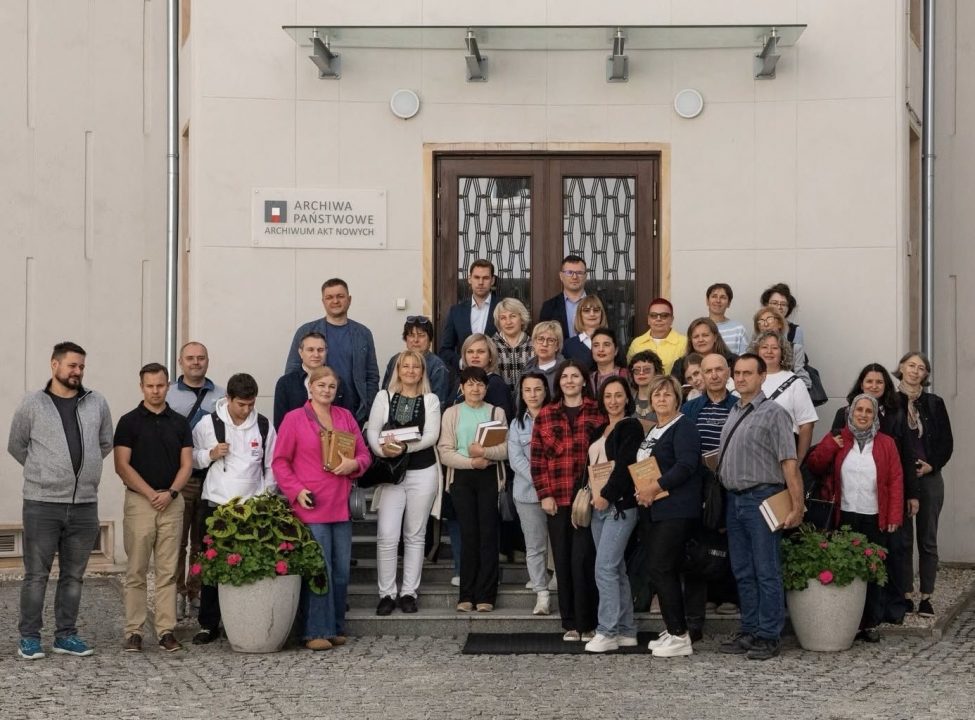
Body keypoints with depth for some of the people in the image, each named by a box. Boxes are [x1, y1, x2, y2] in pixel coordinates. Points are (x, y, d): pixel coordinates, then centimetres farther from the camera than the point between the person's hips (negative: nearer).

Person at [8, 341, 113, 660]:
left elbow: (105, 444, 18)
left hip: (85, 504, 3)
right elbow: (16, 446, 9)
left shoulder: (97, 403, 6)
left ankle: (66, 635, 19)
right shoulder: (33, 403, -1)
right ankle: (29, 637, 11)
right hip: (42, 504, -3)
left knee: (74, 575, 10)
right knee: (36, 574, 2)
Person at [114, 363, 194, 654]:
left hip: (172, 503, 3)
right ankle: (134, 631, 5)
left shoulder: (179, 422, 8)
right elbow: (122, 465, -7)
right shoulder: (129, 421, -1)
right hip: (138, 502, -3)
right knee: (136, 571, 0)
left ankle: (166, 630, 7)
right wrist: (151, 493, -12)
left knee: (168, 571, 4)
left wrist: (170, 492, -10)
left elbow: (186, 464, 5)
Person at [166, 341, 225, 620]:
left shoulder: (222, 397, 11)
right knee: (177, 540, -2)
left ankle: (198, 592, 17)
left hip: (213, 478, 2)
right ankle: (177, 594, 4)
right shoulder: (168, 395, 5)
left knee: (204, 541, 8)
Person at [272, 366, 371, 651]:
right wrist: (297, 491, -12)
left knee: (341, 571, 8)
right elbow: (280, 461, 0)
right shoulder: (294, 419, 0)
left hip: (341, 506, 5)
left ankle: (336, 628, 19)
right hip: (310, 505, -5)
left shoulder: (345, 417, 13)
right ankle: (316, 632, 0)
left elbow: (365, 454, 16)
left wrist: (354, 464, -7)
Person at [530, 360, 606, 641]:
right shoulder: (545, 415, 10)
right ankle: (570, 624, 11)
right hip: (557, 499, 3)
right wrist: (544, 494, -2)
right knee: (563, 560, 4)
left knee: (583, 559, -8)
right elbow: (537, 458, 7)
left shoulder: (598, 412, 5)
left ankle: (588, 623, 1)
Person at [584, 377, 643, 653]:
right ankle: (626, 631, 15)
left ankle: (607, 632, -10)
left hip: (620, 505, -8)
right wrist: (590, 494, 6)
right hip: (599, 506, 8)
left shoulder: (631, 427, -5)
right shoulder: (599, 430, 19)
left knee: (605, 567, -13)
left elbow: (625, 465, -14)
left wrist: (606, 494, -14)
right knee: (616, 569, 10)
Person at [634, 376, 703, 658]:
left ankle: (679, 636, -7)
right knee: (666, 571, 10)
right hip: (654, 511, 9)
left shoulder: (683, 427, -8)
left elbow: (686, 465, -20)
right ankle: (672, 631, 17)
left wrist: (656, 487, -21)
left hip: (676, 510, -9)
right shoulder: (652, 431, 19)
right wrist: (641, 491, 6)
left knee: (661, 569, -12)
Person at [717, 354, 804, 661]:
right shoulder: (733, 413, 14)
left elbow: (789, 463, -13)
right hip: (734, 498, 7)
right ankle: (749, 630, 21)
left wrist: (797, 506, -18)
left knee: (767, 572, -3)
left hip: (762, 497, -7)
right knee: (742, 572, 13)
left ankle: (768, 637, 2)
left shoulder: (773, 412, -7)